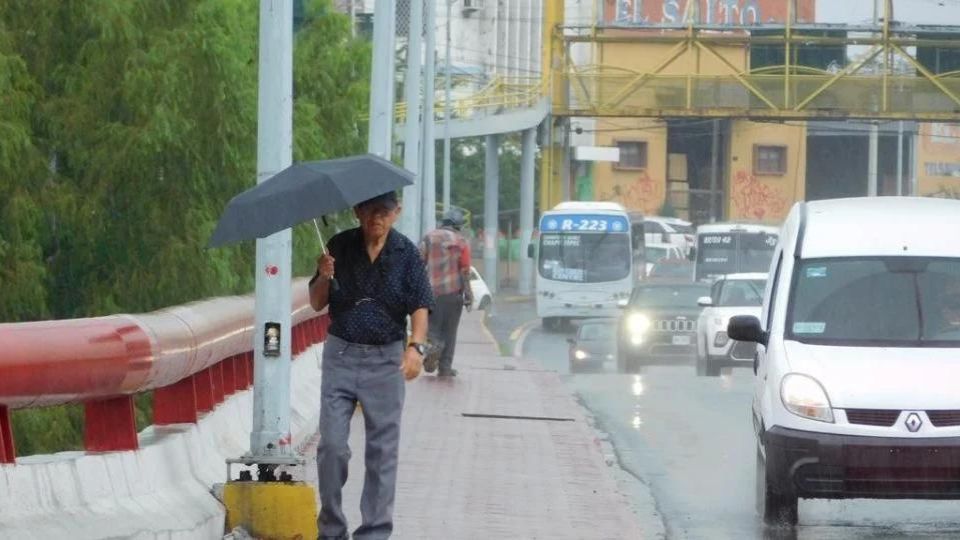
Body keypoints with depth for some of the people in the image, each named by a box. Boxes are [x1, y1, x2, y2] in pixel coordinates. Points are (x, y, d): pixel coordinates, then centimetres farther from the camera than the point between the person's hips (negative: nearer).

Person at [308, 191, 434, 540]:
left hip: (386, 358, -1)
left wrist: (416, 346, -23)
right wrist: (324, 277, -14)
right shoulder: (340, 247, 2)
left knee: (382, 449, 2)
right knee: (331, 445, -3)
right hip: (341, 355, 1)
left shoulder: (406, 253, -1)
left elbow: (420, 305, -6)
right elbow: (317, 304, 7)